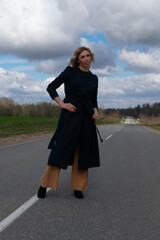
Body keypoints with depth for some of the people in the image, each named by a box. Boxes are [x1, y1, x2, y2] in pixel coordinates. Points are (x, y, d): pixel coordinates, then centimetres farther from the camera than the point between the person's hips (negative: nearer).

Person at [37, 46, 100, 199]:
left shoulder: (94, 78, 15)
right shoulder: (70, 71, 2)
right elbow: (51, 87, 1)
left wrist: (95, 111, 2)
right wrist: (62, 104, -9)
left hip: (86, 117, 5)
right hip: (70, 113, -4)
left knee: (83, 151, 4)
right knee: (61, 148, -8)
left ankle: (78, 187, 14)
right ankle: (45, 185, 1)